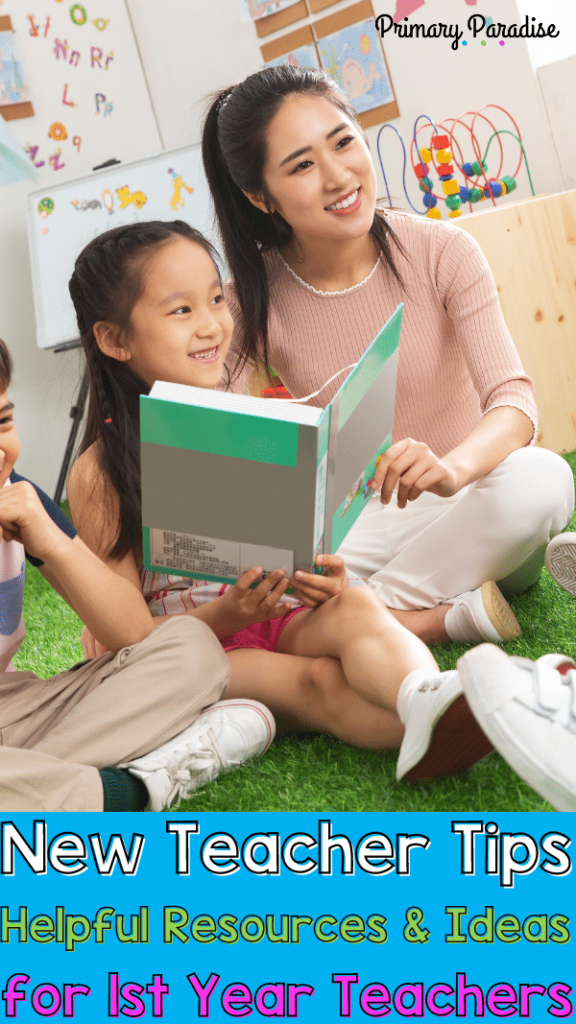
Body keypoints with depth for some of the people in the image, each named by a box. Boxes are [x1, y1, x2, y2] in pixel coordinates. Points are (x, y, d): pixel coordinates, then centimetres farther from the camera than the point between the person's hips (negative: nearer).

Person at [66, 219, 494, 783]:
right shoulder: (99, 474, -7)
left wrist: (317, 575, -15)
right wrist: (228, 615, -25)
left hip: (279, 621, 3)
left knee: (354, 605, -30)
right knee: (316, 680, -30)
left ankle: (430, 700, -58)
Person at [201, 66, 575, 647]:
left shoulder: (443, 253, -10)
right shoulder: (251, 303, -7)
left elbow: (513, 399, -18)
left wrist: (451, 466, -44)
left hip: (465, 506, -1)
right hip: (355, 525, 1)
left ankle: (364, 611, -21)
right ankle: (441, 616, -23)